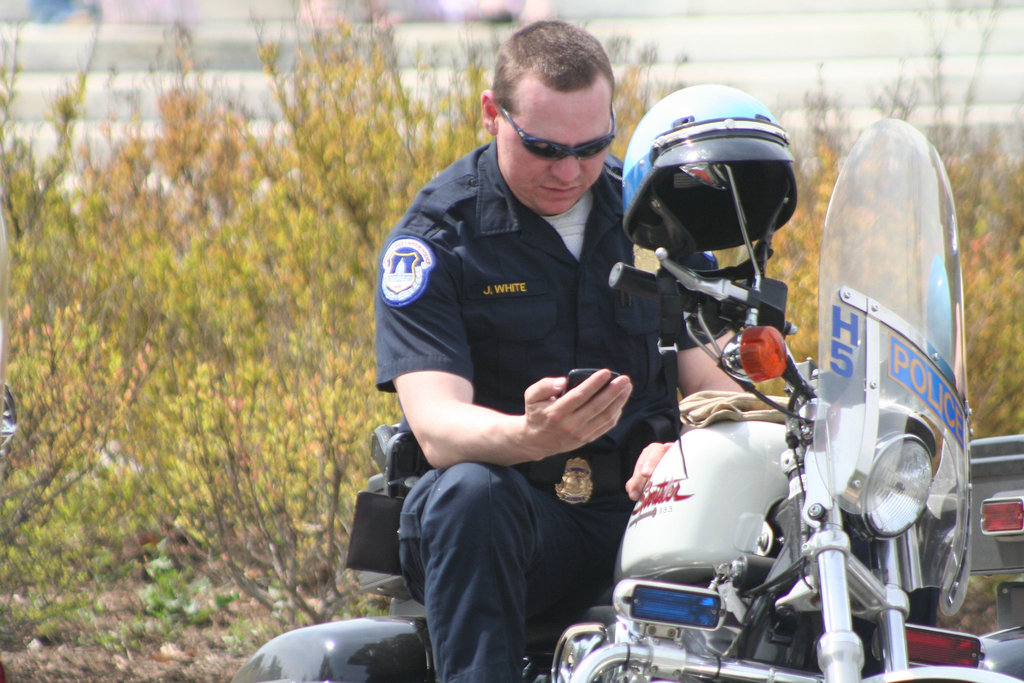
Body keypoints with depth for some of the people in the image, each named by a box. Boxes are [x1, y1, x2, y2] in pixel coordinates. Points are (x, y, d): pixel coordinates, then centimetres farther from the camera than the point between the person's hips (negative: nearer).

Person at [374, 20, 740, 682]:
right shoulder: (434, 237, -1)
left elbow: (710, 368, 10)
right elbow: (436, 424, -15)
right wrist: (532, 436, -38)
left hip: (642, 497, 3)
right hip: (521, 514, -2)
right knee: (467, 493, -37)